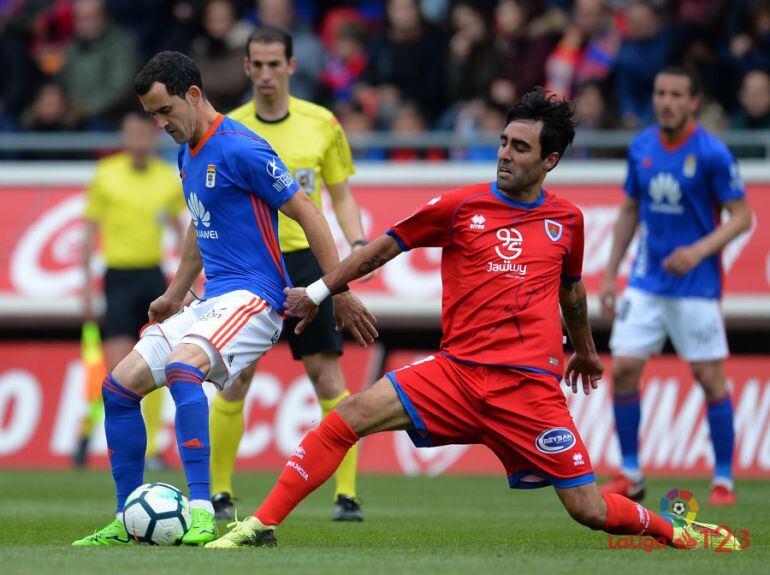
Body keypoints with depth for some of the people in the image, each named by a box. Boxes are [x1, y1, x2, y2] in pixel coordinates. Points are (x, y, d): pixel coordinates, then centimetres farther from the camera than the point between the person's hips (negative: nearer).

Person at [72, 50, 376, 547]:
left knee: (182, 368, -35)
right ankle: (128, 523, 9)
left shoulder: (240, 149, -14)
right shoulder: (188, 153, 14)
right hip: (212, 300, 10)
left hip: (253, 297, -10)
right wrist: (174, 295, 31)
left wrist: (340, 293, -15)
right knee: (119, 387, 3)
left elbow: (307, 213, -13)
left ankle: (202, 513, -37)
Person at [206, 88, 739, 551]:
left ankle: (674, 530, 25)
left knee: (591, 511, -5)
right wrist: (317, 292, 14)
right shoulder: (461, 207, 2)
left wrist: (585, 350, 41)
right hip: (457, 373, 0)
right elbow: (386, 247, 12)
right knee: (351, 416, -20)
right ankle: (262, 526, -15)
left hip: (531, 387, 0)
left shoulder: (567, 220, 8)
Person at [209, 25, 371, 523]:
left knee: (327, 373, -6)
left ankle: (347, 494, -3)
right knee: (235, 379, -4)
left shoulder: (322, 124, 5)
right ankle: (220, 494, 7)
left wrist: (358, 244, -2)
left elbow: (341, 195, 12)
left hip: (306, 259, 0)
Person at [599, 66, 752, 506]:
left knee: (710, 379, -2)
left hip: (697, 286, -5)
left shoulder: (711, 153, -12)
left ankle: (724, 480, 9)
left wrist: (700, 250, -25)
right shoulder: (642, 148, 4)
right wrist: (611, 273, 12)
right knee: (623, 370, -3)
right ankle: (631, 475, 8)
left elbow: (742, 217, -10)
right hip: (646, 282, 5)